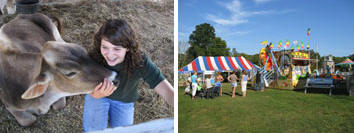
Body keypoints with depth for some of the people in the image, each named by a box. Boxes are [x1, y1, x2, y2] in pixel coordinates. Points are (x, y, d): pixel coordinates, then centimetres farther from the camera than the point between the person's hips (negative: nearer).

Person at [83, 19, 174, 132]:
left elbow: (167, 92, -43)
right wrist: (96, 94, -53)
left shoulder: (140, 62, -35)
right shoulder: (93, 58, -31)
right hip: (98, 95, 0)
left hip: (124, 100, 0)